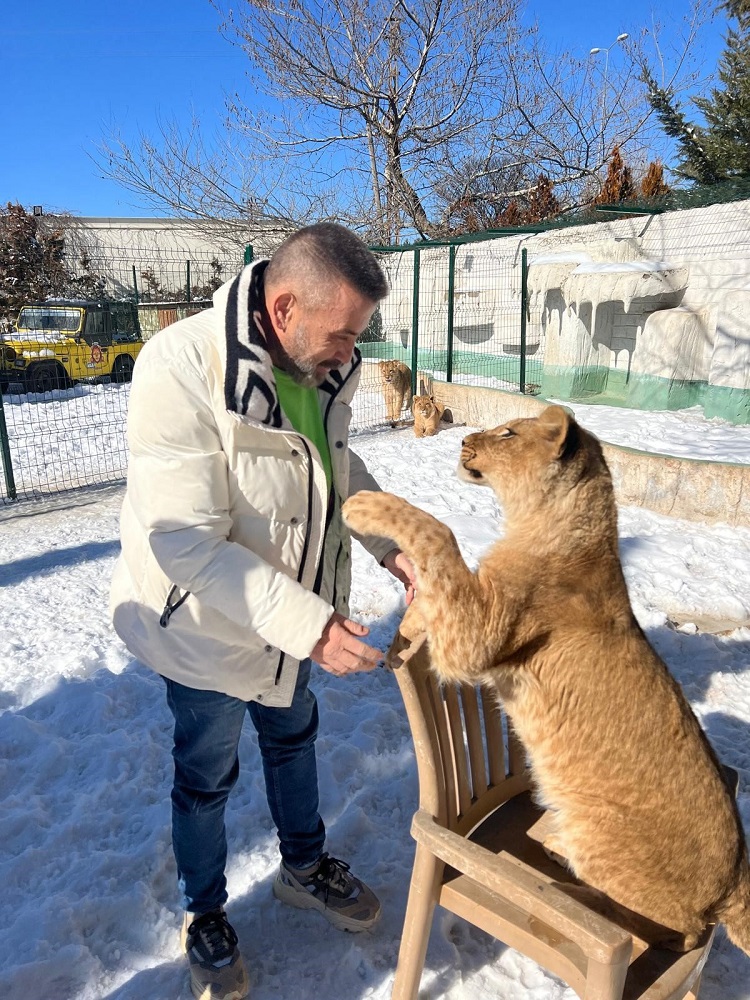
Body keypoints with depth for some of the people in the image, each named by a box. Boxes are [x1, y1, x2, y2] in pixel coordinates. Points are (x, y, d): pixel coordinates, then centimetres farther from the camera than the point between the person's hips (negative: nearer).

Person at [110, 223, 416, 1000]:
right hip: (204, 622, -6)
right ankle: (202, 915, 46)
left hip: (291, 609, 6)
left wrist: (389, 542, -10)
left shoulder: (323, 366, -11)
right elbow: (187, 542, -33)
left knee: (294, 738, 26)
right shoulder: (180, 369, -31)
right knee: (206, 776, 17)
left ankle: (303, 866, 55)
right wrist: (307, 624, -36)